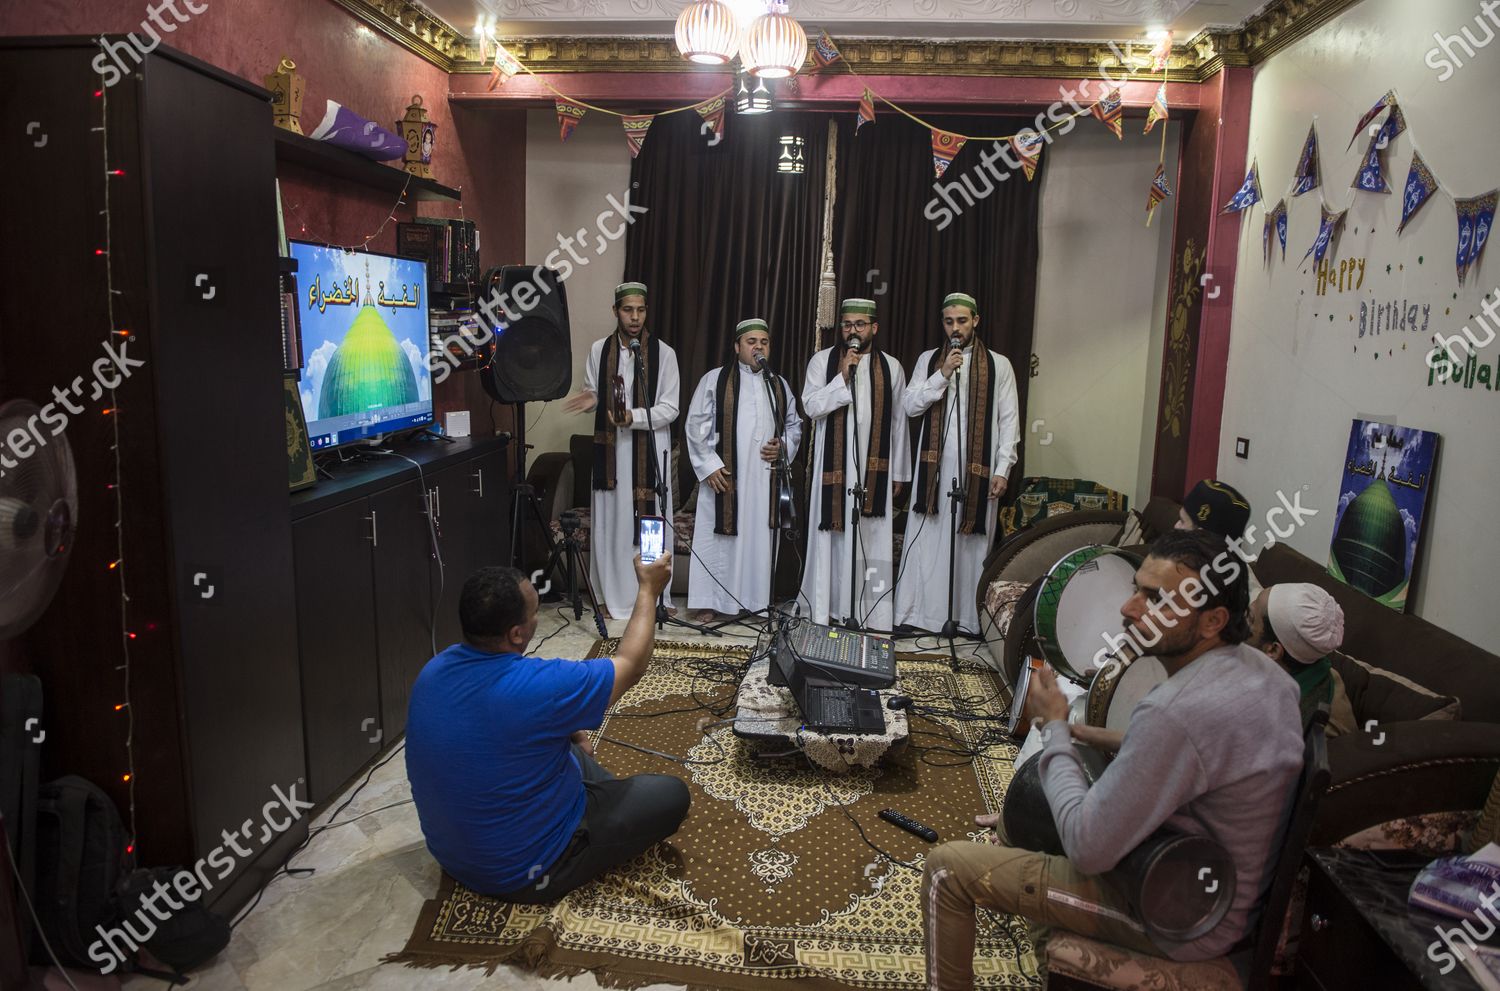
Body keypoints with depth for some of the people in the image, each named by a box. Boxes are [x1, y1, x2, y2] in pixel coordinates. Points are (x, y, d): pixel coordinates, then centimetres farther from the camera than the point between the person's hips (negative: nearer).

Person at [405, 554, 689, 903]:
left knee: (569, 746, 25)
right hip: (519, 872, -7)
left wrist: (568, 731, 12)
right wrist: (648, 590, -4)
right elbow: (630, 665, -15)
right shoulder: (537, 686, -33)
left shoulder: (434, 669, -9)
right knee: (671, 794, 3)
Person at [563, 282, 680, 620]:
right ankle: (615, 596, 17)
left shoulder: (663, 352, -4)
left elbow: (669, 408, -6)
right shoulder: (599, 350, 4)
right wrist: (590, 400, -12)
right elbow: (591, 396, 12)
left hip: (650, 448, -2)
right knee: (613, 521, 5)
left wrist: (634, 417, -21)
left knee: (652, 520, 2)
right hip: (611, 447, 2)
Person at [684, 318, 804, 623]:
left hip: (765, 478, 4)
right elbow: (696, 425, -1)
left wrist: (783, 446, 0)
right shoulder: (714, 380, 2)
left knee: (760, 537, 6)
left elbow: (794, 424, 20)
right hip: (724, 475, -3)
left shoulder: (779, 385, 14)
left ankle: (757, 599, 15)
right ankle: (709, 602, 8)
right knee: (717, 537, 0)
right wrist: (709, 464, -10)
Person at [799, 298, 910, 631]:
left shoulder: (891, 367, 9)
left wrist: (898, 472, 9)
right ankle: (824, 610, 8)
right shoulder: (822, 360, 5)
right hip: (833, 464, -1)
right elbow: (811, 406, -5)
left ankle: (869, 614, 7)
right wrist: (843, 376, -14)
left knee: (871, 540, 1)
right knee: (831, 535, 1)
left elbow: (898, 422, 10)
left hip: (874, 467, 1)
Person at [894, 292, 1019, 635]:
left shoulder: (998, 365, 5)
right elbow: (909, 405, 1)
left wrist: (1002, 469, -5)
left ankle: (968, 618, 10)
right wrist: (943, 374, -10)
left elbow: (1009, 420, 3)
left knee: (971, 541, 2)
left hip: (977, 468, -1)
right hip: (934, 466, 1)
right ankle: (917, 613, 9)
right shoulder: (929, 360, 11)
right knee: (926, 540, 2)